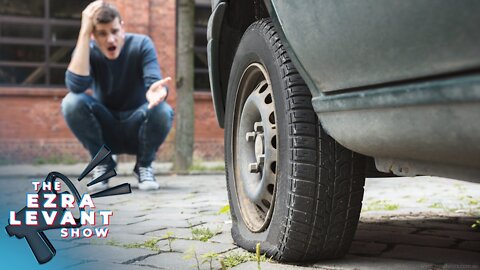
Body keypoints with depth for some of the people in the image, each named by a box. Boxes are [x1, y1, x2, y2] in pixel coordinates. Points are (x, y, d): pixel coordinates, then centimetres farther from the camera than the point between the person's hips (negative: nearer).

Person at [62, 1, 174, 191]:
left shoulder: (141, 45, -14)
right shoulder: (88, 51, -13)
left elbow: (153, 82, -28)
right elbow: (76, 86, -32)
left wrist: (156, 91, -53)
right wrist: (84, 32, -33)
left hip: (137, 130, -1)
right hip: (105, 132, 1)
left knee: (163, 111, -33)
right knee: (72, 102, -27)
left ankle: (144, 165, -3)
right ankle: (102, 162, -3)